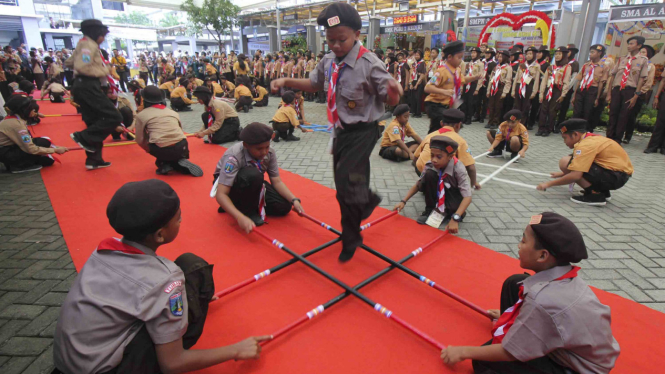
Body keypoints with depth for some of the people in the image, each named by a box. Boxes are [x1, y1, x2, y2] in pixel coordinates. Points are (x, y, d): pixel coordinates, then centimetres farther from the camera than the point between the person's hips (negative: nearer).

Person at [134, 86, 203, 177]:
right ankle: (180, 162, 3)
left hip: (161, 150, -2)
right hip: (181, 148, 3)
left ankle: (164, 164, 9)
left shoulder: (141, 115, 10)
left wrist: (150, 150, 30)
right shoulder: (173, 112, 20)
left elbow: (140, 140, 11)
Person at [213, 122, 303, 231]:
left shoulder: (269, 152, -19)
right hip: (231, 186, -5)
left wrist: (294, 200, -29)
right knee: (252, 175, -39)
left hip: (253, 185, 6)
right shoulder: (234, 157, -34)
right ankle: (247, 210, -13)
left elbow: (277, 181, -13)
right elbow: (221, 194, -37)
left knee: (284, 206, -14)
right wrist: (240, 217, -51)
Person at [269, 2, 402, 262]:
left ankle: (350, 241, 16)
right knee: (345, 184, 15)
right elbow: (314, 84, 19)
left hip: (362, 131, -7)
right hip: (341, 130, 7)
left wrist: (394, 90, -39)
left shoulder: (369, 64, -19)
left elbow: (391, 101, -15)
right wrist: (286, 81, 5)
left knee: (346, 185, -10)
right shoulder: (329, 62, 1)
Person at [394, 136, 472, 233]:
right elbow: (418, 185, -11)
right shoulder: (430, 166, -22)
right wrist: (403, 201, -25)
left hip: (452, 198, -3)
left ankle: (450, 212, -11)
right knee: (429, 174, -27)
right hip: (438, 197, 3)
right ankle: (431, 210, -14)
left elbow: (467, 197, -36)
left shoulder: (458, 168, -30)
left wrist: (455, 219, -49)